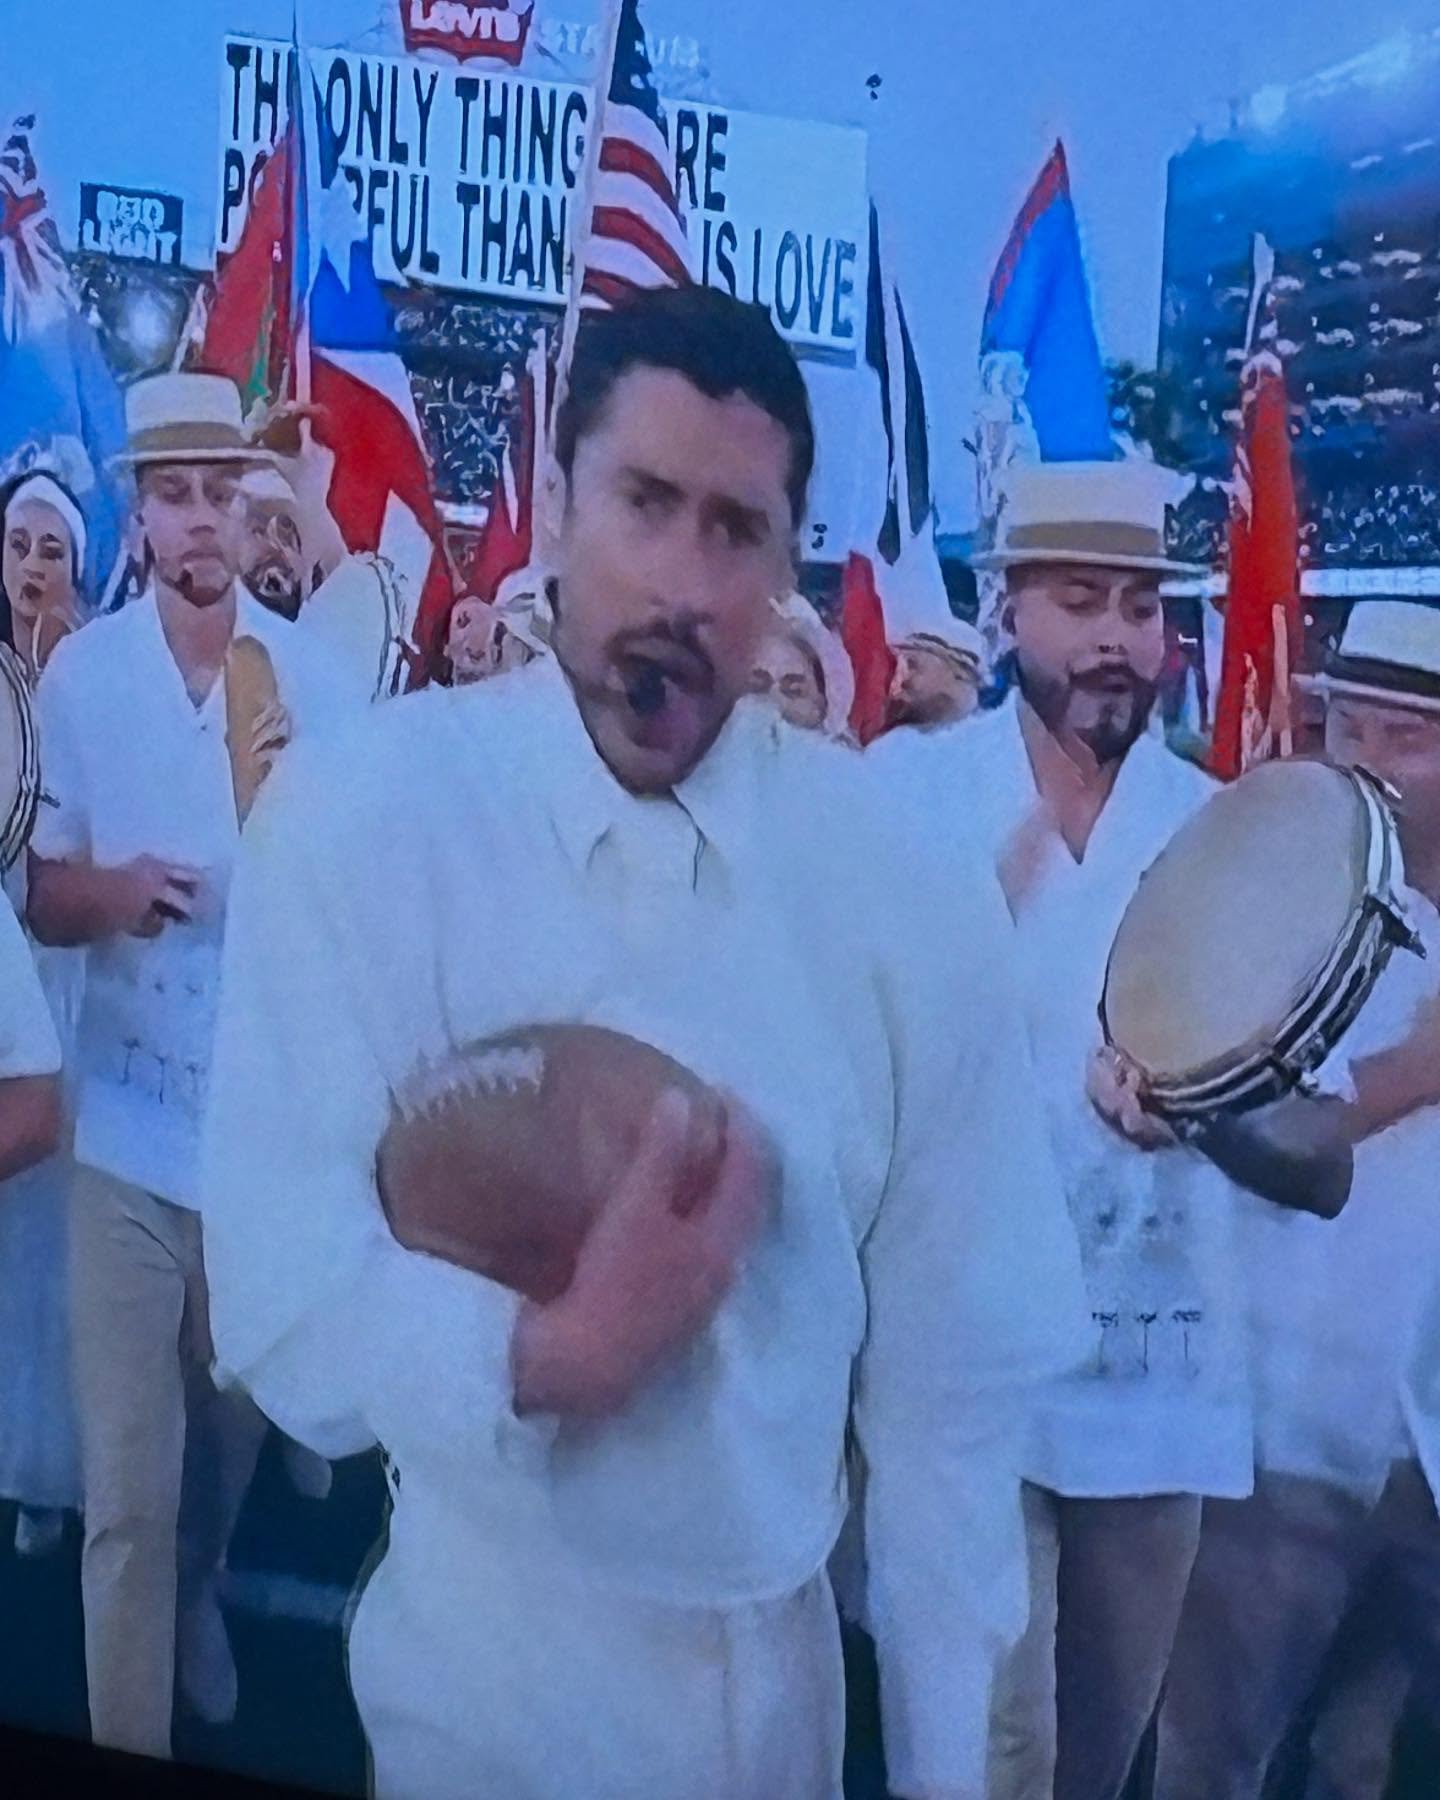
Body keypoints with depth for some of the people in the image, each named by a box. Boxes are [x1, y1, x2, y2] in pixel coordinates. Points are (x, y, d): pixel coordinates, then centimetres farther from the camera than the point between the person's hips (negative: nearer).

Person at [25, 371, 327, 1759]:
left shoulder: (305, 671, -5)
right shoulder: (79, 673, -5)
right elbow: (40, 894, 1)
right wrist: (110, 890, -22)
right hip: (127, 1123, -1)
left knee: (237, 1424, 23)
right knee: (125, 1488, 2)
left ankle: (199, 1593, 52)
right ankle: (126, 1749, 19)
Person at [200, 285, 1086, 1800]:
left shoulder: (910, 895, -10)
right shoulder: (354, 823, -17)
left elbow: (950, 1374, -5)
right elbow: (288, 1311, -19)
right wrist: (548, 1351, -37)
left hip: (784, 1669, 2)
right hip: (485, 1673, -2)